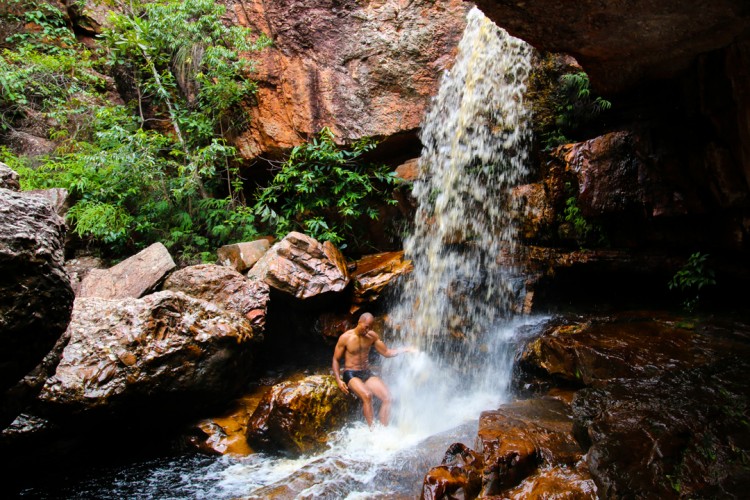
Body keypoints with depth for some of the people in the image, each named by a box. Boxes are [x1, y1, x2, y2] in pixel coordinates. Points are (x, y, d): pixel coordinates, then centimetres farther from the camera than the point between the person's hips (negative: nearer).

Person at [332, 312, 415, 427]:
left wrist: (405, 349, -4)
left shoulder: (372, 336, 5)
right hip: (351, 374, -5)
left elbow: (386, 352, 10)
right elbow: (336, 359, 0)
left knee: (387, 397, -17)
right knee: (367, 395, -34)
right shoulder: (345, 337, -8)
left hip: (367, 374, 5)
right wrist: (338, 380, -13)